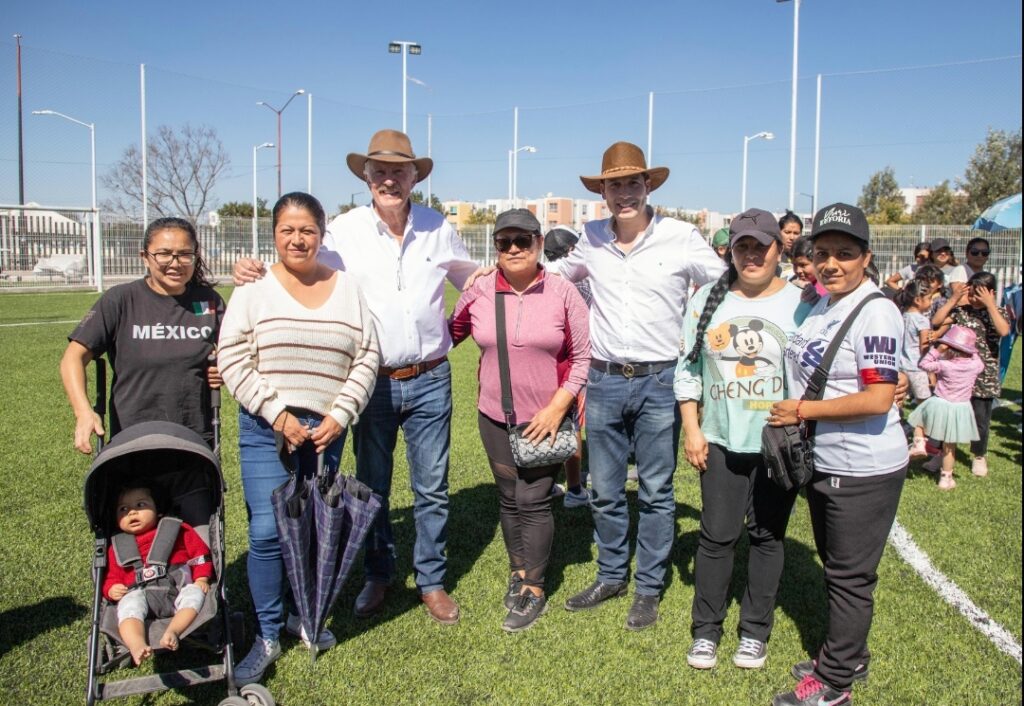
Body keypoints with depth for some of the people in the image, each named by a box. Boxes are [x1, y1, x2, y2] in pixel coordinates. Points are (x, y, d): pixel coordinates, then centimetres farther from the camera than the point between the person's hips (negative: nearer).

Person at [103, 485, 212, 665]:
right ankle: (137, 646, -55)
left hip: (179, 586, 0)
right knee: (128, 606, -31)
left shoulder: (177, 530, 21)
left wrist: (201, 579, 2)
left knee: (194, 595, -31)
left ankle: (172, 631, -51)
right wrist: (111, 589, 1)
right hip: (140, 592, 1)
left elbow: (199, 551, 16)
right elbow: (111, 577, 25)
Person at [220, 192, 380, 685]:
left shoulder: (346, 287, 6)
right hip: (266, 429, -2)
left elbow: (367, 357, 3)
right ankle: (267, 635, 11)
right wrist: (278, 415, -12)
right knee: (267, 530, -6)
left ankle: (303, 614, 32)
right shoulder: (253, 288, -1)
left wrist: (339, 416, -6)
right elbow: (234, 361, -6)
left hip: (326, 429, 2)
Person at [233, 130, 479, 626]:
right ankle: (378, 576, 34)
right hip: (372, 381, -1)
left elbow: (476, 281, 14)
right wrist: (253, 273, -20)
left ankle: (432, 581, 27)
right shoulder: (344, 231, -6)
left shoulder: (438, 229, 1)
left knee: (432, 488, 9)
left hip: (429, 380, 1)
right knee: (372, 487, 13)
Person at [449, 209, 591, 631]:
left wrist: (557, 408, -12)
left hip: (547, 419, -3)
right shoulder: (478, 292, -3)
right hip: (496, 417, 3)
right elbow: (451, 332, 12)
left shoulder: (562, 292, -9)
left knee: (534, 501, -1)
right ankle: (518, 571, 35)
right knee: (509, 499, 14)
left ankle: (534, 591, 15)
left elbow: (582, 356, -6)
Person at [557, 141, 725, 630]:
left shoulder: (682, 237, -6)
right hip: (604, 381, 3)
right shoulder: (592, 239, 4)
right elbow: (558, 275, 22)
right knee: (604, 492, 13)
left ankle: (649, 589, 23)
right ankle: (610, 576, 31)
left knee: (656, 493, 8)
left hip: (659, 382, -3)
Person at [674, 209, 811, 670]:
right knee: (716, 535, 5)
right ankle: (706, 630, 22)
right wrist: (692, 430, 1)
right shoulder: (708, 299, 3)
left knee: (767, 536, 10)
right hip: (721, 441, 1)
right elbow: (687, 369, 6)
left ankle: (755, 632, 26)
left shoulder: (800, 304, -3)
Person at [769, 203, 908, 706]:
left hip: (864, 472, -9)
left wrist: (802, 410, -19)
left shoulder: (876, 312, -20)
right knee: (835, 567, 22)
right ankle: (848, 657, 40)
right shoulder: (821, 306, 7)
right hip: (822, 463, 9)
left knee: (850, 577, 5)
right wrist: (794, 413, 9)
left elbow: (877, 400, -26)